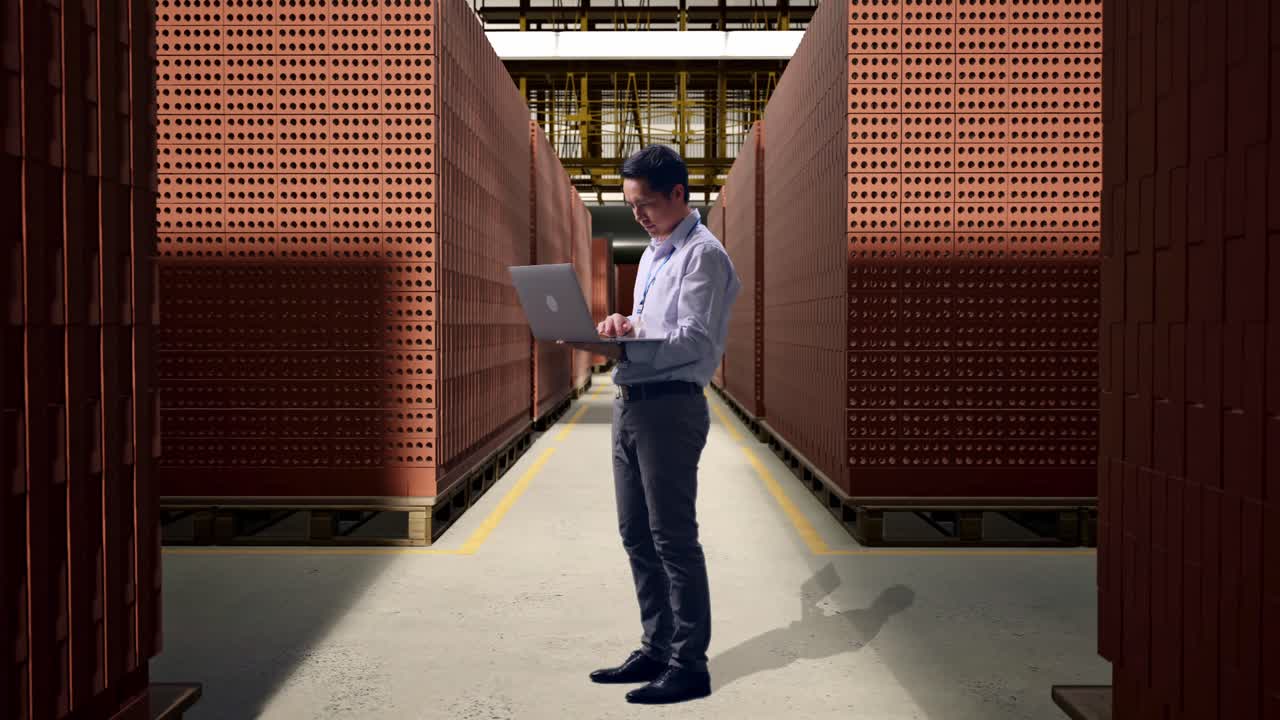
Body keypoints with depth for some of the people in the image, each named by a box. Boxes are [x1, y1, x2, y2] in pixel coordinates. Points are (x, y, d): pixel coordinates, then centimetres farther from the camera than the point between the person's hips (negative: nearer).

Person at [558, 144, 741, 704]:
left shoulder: (703, 254, -8)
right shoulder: (651, 254, 20)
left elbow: (693, 341, -17)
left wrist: (619, 350, -25)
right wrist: (624, 324, 4)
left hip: (670, 406, -9)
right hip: (631, 403, 9)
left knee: (673, 538, -4)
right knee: (637, 535, 14)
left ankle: (690, 664, 6)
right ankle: (656, 650, 25)